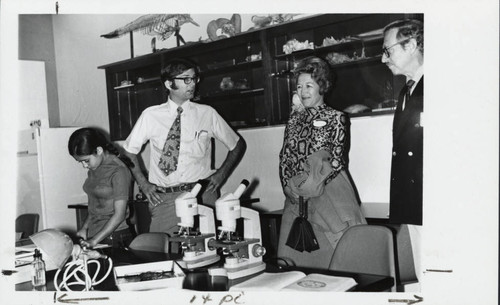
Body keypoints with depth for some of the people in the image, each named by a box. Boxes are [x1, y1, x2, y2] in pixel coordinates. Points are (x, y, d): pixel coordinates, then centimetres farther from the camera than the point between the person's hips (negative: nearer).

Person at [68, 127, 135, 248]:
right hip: (94, 234, 6)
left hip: (114, 237, -6)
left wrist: (94, 241, -15)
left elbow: (119, 215, -14)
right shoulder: (94, 169, 10)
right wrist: (84, 228, 6)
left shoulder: (118, 171, -13)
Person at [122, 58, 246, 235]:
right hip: (163, 198, 0)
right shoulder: (150, 116, 6)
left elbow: (238, 145, 16)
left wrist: (221, 174, 5)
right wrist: (143, 184, 5)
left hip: (202, 195, 0)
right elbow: (129, 150, 15)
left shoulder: (207, 114, 6)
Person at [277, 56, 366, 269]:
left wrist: (312, 184, -11)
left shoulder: (335, 118, 1)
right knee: (293, 256, 4)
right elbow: (284, 157, 11)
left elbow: (337, 160, -6)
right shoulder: (294, 120, 13)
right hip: (297, 198, 4)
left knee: (334, 257, -2)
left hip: (329, 194, -4)